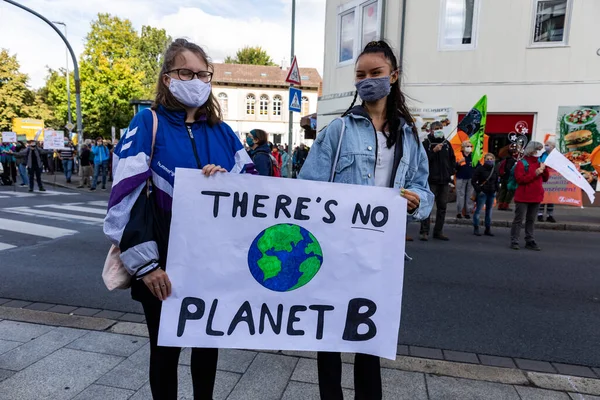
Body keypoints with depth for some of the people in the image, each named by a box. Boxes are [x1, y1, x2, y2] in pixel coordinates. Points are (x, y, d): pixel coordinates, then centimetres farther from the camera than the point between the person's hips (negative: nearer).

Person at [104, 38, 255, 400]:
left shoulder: (222, 131, 7)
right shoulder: (148, 123, -5)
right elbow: (126, 197, -12)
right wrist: (145, 263, -17)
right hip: (165, 264, -3)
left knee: (209, 342, 19)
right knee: (166, 348, 13)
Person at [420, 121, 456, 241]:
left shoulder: (446, 143, 14)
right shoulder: (426, 143, -1)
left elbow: (452, 159, 21)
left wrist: (451, 171, 9)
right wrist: (433, 151, -19)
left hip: (444, 180, 6)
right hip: (431, 179, -5)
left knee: (442, 206, 7)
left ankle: (438, 231, 15)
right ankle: (424, 232, -3)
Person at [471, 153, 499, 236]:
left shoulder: (495, 170, 11)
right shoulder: (480, 169, -6)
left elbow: (496, 182, 20)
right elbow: (473, 181, -8)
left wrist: (496, 190, 7)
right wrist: (479, 190, -14)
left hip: (491, 193, 5)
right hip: (482, 193, -5)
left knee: (489, 211, 10)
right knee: (478, 210, -4)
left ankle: (488, 229, 17)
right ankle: (476, 229, 2)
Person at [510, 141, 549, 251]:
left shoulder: (539, 163, 15)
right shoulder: (522, 163, -6)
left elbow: (545, 179, 17)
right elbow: (520, 179, -16)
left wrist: (544, 169, 0)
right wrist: (535, 173, -20)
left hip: (536, 197, 7)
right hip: (523, 197, -6)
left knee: (531, 220, 11)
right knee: (519, 220, -4)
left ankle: (530, 241, 16)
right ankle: (514, 241, 0)